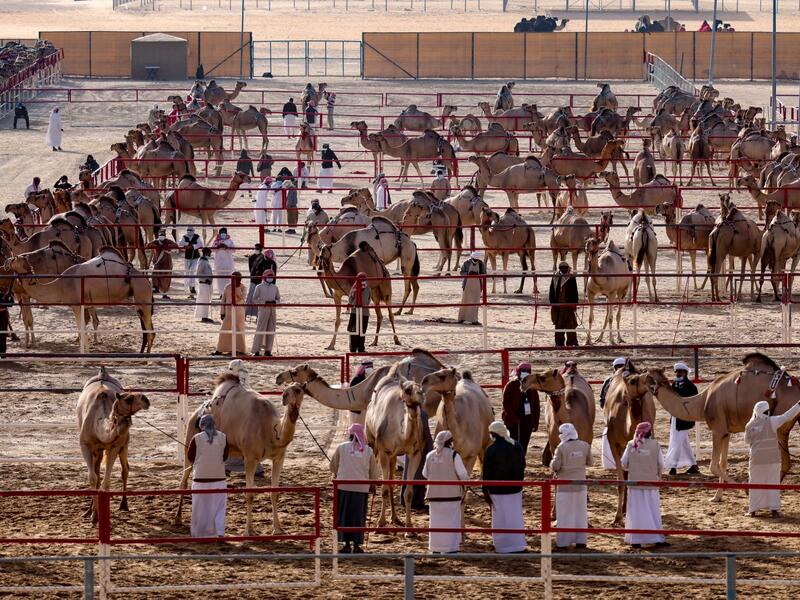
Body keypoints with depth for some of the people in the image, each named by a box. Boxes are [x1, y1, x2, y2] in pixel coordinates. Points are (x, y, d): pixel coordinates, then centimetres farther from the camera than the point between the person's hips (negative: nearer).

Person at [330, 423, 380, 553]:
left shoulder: (342, 447, -4)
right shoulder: (368, 451, -1)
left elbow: (333, 466, 8)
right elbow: (373, 472, 7)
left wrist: (336, 475, 30)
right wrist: (373, 485, 25)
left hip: (344, 485, -1)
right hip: (361, 487, 1)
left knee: (344, 515, 6)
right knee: (358, 516, 8)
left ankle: (347, 544, 5)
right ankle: (357, 545, 9)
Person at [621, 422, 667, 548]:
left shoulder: (631, 445, -5)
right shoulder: (655, 445, -7)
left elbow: (624, 464, -3)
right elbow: (661, 465, -3)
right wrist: (658, 476, 17)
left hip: (635, 481, 1)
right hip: (651, 482, -1)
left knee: (636, 511, 7)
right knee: (653, 511, 8)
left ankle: (636, 540, 7)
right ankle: (657, 539, 6)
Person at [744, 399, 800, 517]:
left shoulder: (749, 426, -1)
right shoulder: (771, 421, -10)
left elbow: (747, 441, 14)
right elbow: (787, 417, -9)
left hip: (757, 459, 2)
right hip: (772, 459, -2)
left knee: (755, 483, 9)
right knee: (773, 483, 5)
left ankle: (753, 509, 11)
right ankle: (774, 508, 1)